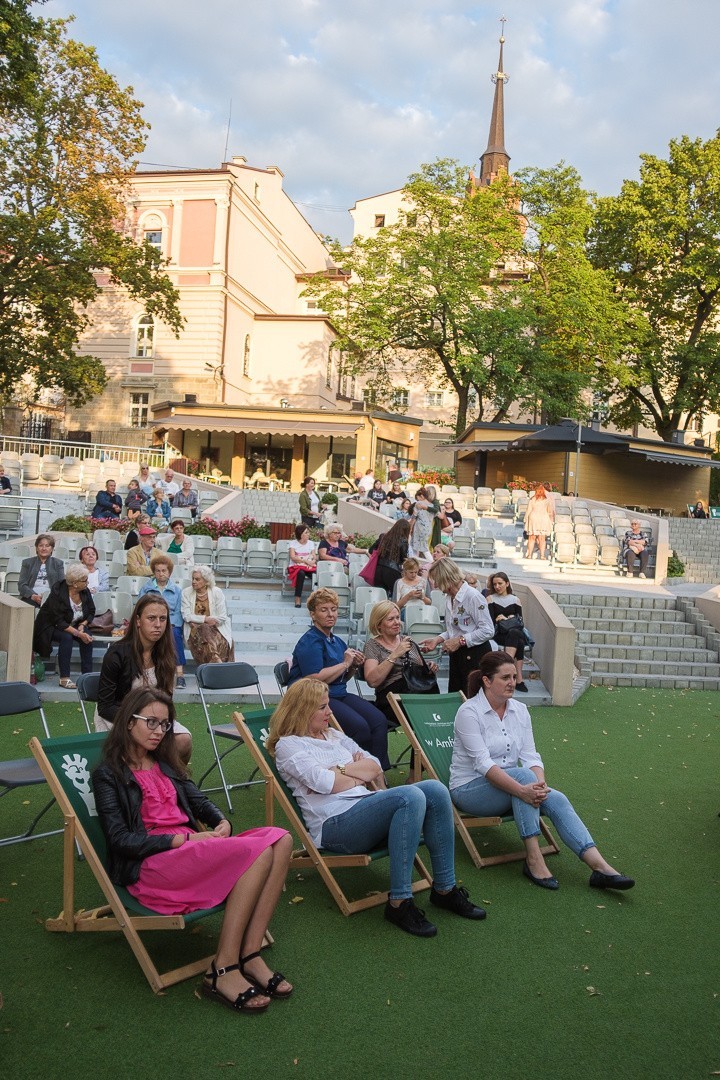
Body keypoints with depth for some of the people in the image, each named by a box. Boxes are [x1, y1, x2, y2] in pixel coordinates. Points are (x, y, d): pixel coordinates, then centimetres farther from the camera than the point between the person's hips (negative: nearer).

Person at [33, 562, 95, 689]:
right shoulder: (58, 593, -28)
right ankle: (64, 679, -30)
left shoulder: (85, 591, -11)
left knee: (88, 637, -22)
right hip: (51, 626, -5)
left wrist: (82, 625, -17)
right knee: (66, 638, -34)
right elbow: (59, 622, -31)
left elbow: (91, 612, 2)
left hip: (73, 625, 5)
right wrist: (78, 634, -37)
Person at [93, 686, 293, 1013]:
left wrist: (222, 823, -4)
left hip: (193, 850, 7)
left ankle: (249, 955, -22)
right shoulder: (108, 775, 3)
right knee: (258, 851, -30)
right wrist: (182, 839, -15)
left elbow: (199, 801, 20)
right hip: (149, 866, -7)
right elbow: (121, 840, -7)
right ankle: (223, 970, -25)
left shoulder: (166, 764, 24)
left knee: (279, 839, -21)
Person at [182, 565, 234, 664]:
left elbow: (222, 617, -5)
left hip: (216, 629, 0)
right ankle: (216, 660, -39)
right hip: (195, 630, 0)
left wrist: (197, 620, -10)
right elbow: (186, 616, -4)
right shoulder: (186, 593, 2)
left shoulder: (217, 592, -1)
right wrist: (205, 619, -16)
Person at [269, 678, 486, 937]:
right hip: (334, 824, -7)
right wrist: (359, 774, 3)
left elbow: (374, 767, 18)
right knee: (410, 796, -32)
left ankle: (444, 889, -9)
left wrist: (340, 769, -1)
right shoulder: (288, 745, 4)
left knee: (434, 789, -18)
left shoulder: (334, 735, 26)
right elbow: (323, 782, -12)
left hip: (366, 805, 8)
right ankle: (399, 903, -28)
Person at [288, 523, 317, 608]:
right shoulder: (294, 543, 4)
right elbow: (293, 557, -9)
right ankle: (298, 599, -35)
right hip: (296, 566, -3)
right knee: (301, 573, -38)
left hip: (309, 566, 3)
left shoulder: (311, 543, 16)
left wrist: (313, 561, -17)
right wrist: (306, 561, -19)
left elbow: (315, 557, 8)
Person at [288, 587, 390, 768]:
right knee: (360, 726, -28)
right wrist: (345, 663, -11)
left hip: (339, 695, 8)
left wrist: (354, 666, 6)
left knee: (379, 720, -17)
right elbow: (316, 679, -20)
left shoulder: (337, 642, 17)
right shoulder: (310, 642, -9)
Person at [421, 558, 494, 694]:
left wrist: (460, 641, -20)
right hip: (457, 655, 9)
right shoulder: (449, 598, 10)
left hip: (475, 655, -9)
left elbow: (488, 630, -21)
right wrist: (437, 640, 5)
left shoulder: (473, 596, -18)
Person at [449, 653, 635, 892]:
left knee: (556, 799, -21)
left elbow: (530, 756, -1)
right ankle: (533, 859, -29)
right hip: (470, 789, -6)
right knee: (523, 775, -33)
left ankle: (599, 867, -27)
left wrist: (539, 785, -23)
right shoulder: (469, 712, -16)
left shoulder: (519, 711, 4)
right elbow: (482, 763, -25)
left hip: (509, 784, 6)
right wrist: (522, 789, -37)